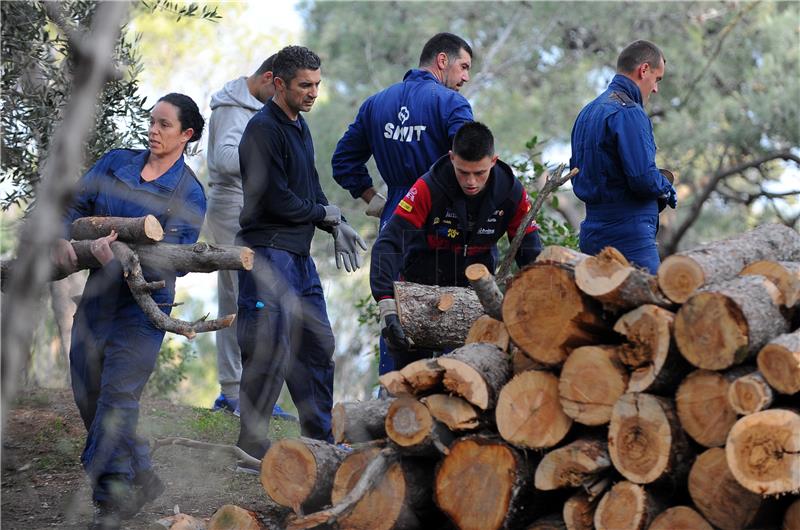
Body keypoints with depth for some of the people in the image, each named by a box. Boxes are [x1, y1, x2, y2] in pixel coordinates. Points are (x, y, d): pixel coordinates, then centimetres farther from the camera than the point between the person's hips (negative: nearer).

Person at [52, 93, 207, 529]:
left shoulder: (189, 193, -6)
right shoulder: (116, 163, 8)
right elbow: (77, 204, 9)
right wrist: (63, 238, -11)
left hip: (143, 301, -6)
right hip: (98, 293, 6)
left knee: (117, 397, -10)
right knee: (86, 394, 9)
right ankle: (141, 478, 24)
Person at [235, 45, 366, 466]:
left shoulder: (299, 126, 17)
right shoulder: (263, 130, -13)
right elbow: (278, 201, -19)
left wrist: (336, 227, 8)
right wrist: (325, 214, -4)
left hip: (299, 257, 10)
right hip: (269, 253, -10)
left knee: (317, 347, 15)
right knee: (269, 351, -10)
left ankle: (319, 440, 25)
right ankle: (251, 448, -4)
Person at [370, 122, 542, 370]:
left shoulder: (512, 193, -16)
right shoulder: (428, 188, -26)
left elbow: (530, 253, -8)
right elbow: (388, 245, -31)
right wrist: (387, 305, -43)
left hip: (476, 284, 2)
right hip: (424, 282, -2)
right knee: (409, 362, -3)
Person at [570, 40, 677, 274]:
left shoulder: (587, 112, 17)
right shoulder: (629, 113, -13)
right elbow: (643, 177, -22)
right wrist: (666, 190, 0)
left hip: (592, 235, 9)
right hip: (630, 238, -9)